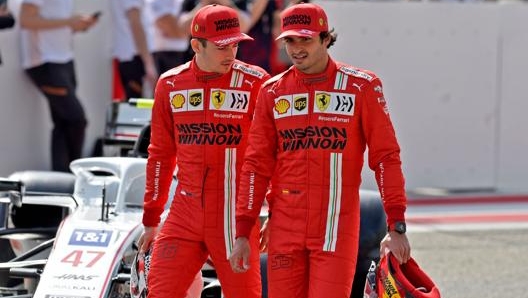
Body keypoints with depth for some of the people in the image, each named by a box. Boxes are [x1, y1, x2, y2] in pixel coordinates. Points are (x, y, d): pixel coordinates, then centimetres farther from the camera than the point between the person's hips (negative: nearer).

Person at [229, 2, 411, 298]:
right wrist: (242, 233, 4)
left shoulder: (361, 86, -1)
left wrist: (397, 227, -8)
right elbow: (257, 164, 9)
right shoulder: (272, 92, 8)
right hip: (285, 228, 3)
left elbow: (386, 157, -2)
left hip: (336, 228, -3)